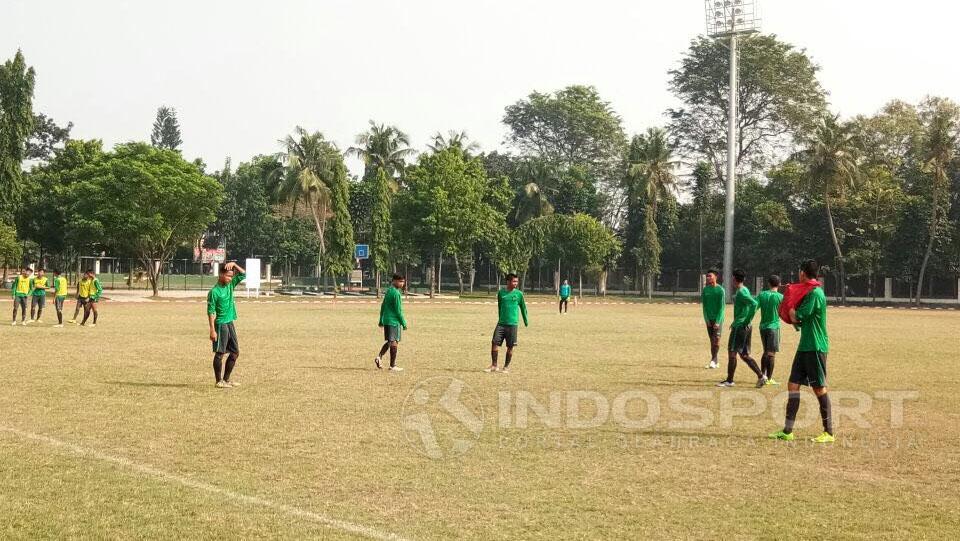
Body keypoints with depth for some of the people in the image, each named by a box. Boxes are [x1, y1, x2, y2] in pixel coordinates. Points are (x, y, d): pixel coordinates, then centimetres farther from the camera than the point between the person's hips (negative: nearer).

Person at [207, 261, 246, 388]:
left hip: (230, 323, 8)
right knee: (219, 353, -2)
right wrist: (212, 330, -18)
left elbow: (243, 274, 13)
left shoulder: (230, 285, 8)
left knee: (235, 352, 10)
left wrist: (234, 264, -4)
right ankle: (219, 381, 4)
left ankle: (226, 379, 18)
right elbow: (211, 312, -14)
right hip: (221, 324, -8)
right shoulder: (214, 291, -13)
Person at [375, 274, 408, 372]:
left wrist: (381, 320, 23)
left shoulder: (388, 291, 12)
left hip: (386, 320, 8)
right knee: (394, 342, -2)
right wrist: (403, 323, -8)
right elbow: (398, 310, -16)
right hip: (394, 321, -8)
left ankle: (379, 357, 1)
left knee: (389, 341, 17)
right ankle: (393, 366, 2)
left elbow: (383, 306, 18)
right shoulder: (396, 293, -15)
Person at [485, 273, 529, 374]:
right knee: (495, 343, -5)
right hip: (501, 323, 2)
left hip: (513, 324, -2)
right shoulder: (501, 293, 5)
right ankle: (494, 366, 6)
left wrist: (526, 321, 14)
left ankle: (506, 367, 14)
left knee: (510, 346, 1)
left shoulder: (519, 294, 0)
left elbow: (523, 308, 10)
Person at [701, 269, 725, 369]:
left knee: (716, 339, -11)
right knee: (712, 340, 6)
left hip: (718, 318, -4)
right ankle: (715, 362, 11)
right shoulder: (705, 290, 5)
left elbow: (722, 307, -10)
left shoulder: (720, 290, -8)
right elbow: (704, 306, 6)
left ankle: (713, 360, -12)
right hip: (709, 319, 4)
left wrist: (717, 321, -16)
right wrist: (706, 319, -4)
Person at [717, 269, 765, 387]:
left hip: (740, 327, -10)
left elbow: (754, 304, -29)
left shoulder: (741, 292, -16)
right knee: (744, 355, 13)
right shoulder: (744, 290, 14)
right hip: (745, 328, 10)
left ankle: (729, 380, 4)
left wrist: (747, 321, -22)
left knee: (732, 352, -2)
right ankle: (760, 377, 10)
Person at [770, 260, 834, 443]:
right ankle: (787, 431, 8)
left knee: (819, 388, -3)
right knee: (793, 385, 6)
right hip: (805, 346, 10)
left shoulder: (815, 293, -15)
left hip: (816, 347, -10)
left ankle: (829, 432, 5)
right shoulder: (808, 292, 16)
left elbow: (796, 318, -15)